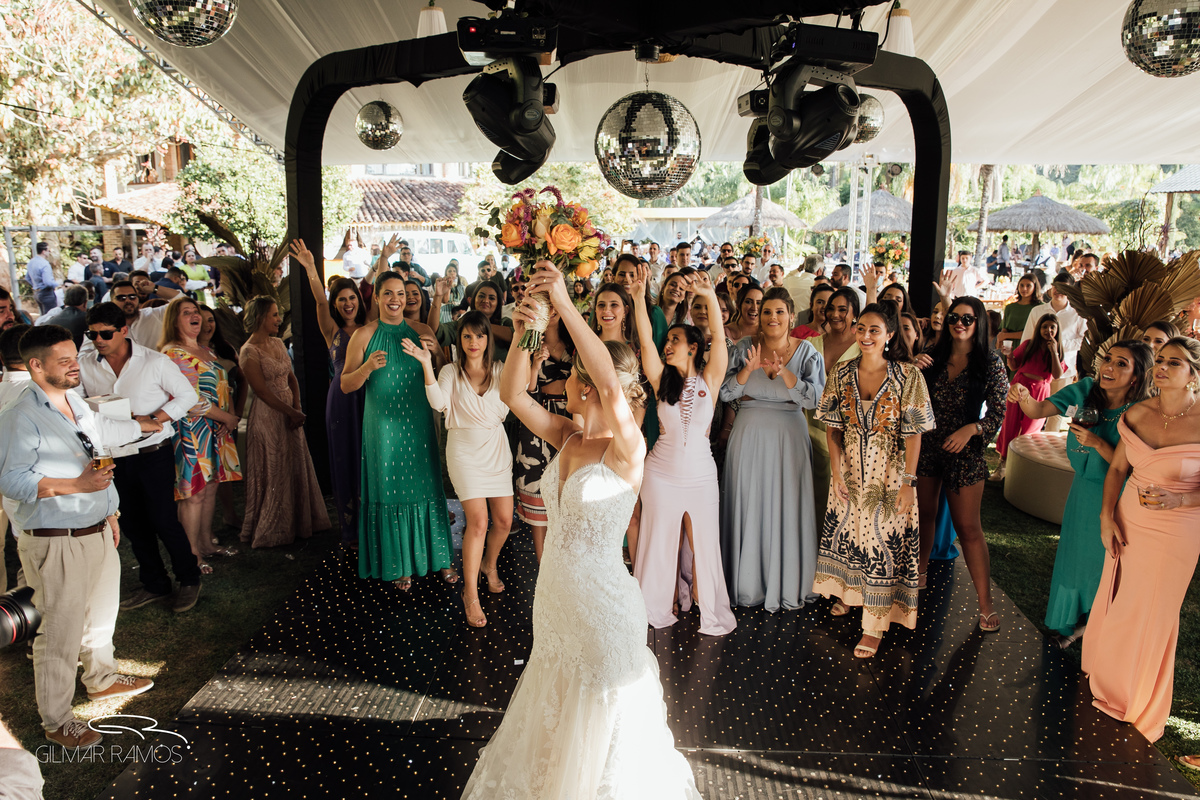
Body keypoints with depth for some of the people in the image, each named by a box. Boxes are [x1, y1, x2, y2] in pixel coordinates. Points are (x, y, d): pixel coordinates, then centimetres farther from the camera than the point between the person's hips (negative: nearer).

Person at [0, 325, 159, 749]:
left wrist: (109, 512, 24)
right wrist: (76, 485, -27)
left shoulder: (76, 402, 10)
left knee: (102, 612, 24)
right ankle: (56, 721, 16)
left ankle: (102, 678, 45)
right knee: (61, 632, 0)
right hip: (57, 542, -9)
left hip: (97, 531, 9)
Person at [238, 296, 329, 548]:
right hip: (268, 416, -7)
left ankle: (297, 522, 29)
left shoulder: (277, 343, 9)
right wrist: (291, 412, -15)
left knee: (297, 468, 14)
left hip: (290, 413, 7)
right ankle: (270, 529, 20)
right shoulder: (249, 352, -14)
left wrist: (298, 407, -5)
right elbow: (262, 391, -17)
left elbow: (291, 378, 9)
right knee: (273, 473, 3)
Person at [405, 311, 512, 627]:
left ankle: (489, 564, 38)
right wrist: (427, 365, -25)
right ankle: (470, 594, 4)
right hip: (465, 450, -3)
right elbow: (439, 403, -17)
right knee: (478, 521, -11)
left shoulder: (500, 370, 6)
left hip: (497, 448, 3)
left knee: (504, 520, 4)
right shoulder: (451, 372, 1)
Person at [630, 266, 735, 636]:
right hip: (661, 473, 1)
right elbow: (645, 340, -13)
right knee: (659, 542, 13)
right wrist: (639, 297, -24)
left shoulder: (709, 380, -4)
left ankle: (711, 612, 27)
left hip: (701, 474, -1)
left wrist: (710, 296, -28)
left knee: (704, 543, 9)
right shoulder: (661, 380, -1)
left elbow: (719, 338, -16)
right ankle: (657, 608, 31)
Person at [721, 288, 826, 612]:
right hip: (749, 435, 1)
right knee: (749, 506, 7)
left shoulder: (806, 351, -2)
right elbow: (725, 393, -4)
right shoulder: (744, 347, 0)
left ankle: (786, 584, 22)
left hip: (788, 436, -1)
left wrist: (783, 371, -25)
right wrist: (748, 369, -20)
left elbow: (814, 397, -13)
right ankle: (748, 582, 24)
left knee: (787, 508, 5)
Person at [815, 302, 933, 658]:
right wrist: (837, 473, -6)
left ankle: (875, 625, 16)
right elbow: (832, 427, 0)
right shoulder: (841, 373, -3)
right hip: (849, 473, 3)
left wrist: (908, 482, -13)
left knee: (884, 542, 3)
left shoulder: (908, 376, -12)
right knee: (847, 531, 18)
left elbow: (914, 433, -11)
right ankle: (849, 592, 45)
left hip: (889, 476, -3)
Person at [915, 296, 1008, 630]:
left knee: (968, 527, -1)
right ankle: (920, 573, 37)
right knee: (924, 513, 16)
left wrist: (971, 429, -20)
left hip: (964, 452, -3)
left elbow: (999, 411, -4)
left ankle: (985, 602, 9)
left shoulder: (990, 362, -5)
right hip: (926, 447, 3)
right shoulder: (934, 357, 2)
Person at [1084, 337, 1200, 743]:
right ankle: (1109, 680, 42)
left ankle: (1140, 699, 35)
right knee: (1116, 600, 17)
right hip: (1129, 521, 4)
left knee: (1155, 613, 11)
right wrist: (1107, 517, -4)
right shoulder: (1138, 413, -5)